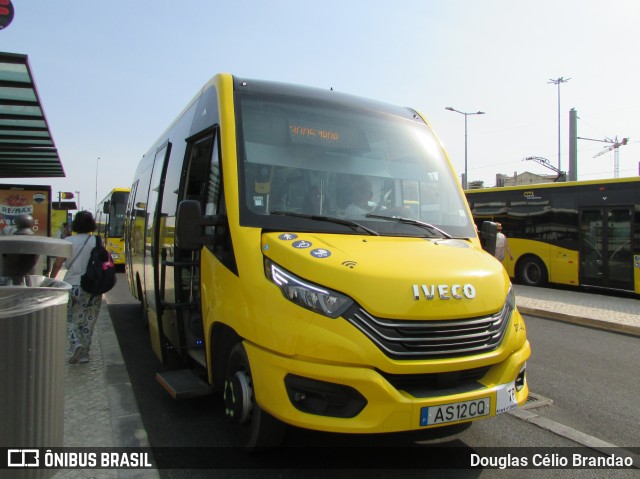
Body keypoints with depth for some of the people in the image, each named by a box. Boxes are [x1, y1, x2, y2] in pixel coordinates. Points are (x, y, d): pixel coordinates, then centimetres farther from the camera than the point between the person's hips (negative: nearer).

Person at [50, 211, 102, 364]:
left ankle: (75, 343, -10)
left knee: (71, 319, 14)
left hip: (72, 285, 0)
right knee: (88, 321, 12)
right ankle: (84, 354, 14)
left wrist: (51, 279, 15)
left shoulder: (68, 241, -3)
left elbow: (57, 264, -1)